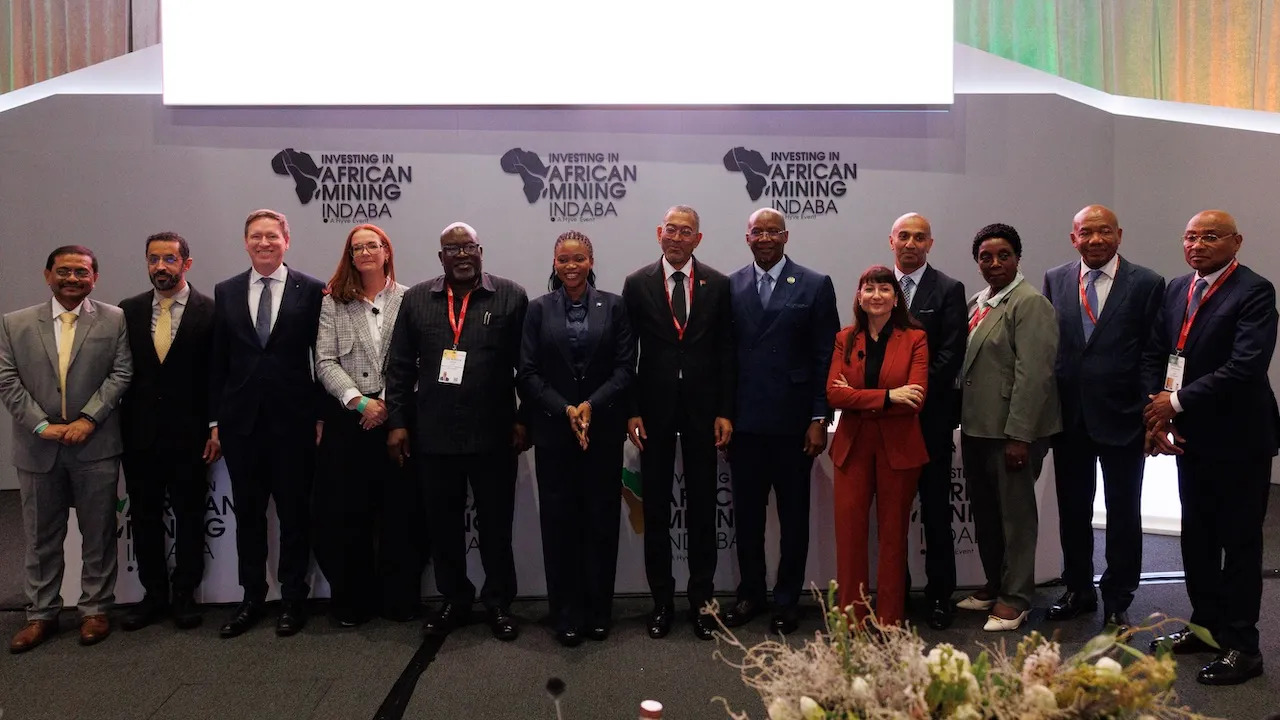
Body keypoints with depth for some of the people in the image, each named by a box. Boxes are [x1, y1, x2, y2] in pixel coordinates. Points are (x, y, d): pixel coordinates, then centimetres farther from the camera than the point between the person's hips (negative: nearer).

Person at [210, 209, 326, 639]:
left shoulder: (311, 290, -1)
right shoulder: (226, 292, 9)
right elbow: (218, 361, 9)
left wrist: (322, 416, -3)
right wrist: (216, 419, 6)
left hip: (293, 419, -3)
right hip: (241, 420, 3)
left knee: (294, 512, 6)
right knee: (247, 513, 11)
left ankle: (293, 599, 19)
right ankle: (251, 599, 23)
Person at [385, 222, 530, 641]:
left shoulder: (511, 297, 0)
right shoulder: (416, 299, 7)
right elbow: (400, 367, 7)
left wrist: (524, 420, -4)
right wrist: (397, 422, 1)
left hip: (493, 435, -2)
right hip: (433, 435, 3)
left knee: (496, 524, 8)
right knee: (442, 525, 12)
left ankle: (499, 602, 24)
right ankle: (455, 600, 28)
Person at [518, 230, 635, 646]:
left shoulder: (613, 307, 4)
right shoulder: (539, 310, 5)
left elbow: (625, 368, -2)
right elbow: (528, 373, 0)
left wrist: (591, 405, -15)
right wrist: (565, 410, -12)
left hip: (604, 430, 0)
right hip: (554, 430, 0)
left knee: (601, 519, 5)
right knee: (559, 521, 4)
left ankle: (598, 611, 18)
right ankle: (567, 615, 15)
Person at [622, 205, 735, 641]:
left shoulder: (718, 285, 2)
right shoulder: (637, 284, 1)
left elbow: (726, 352, 2)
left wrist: (725, 412, -3)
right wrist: (632, 412, -6)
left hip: (702, 408, 0)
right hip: (655, 408, 0)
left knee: (702, 507, 8)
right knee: (656, 509, 8)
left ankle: (701, 600, 20)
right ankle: (662, 600, 20)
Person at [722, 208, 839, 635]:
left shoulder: (815, 286, 0)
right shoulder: (730, 287, 6)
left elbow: (826, 357, -2)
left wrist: (820, 419, -6)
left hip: (793, 422, -2)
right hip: (744, 421, 2)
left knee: (794, 515, 9)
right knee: (746, 514, 11)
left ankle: (787, 600, 23)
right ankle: (750, 594, 27)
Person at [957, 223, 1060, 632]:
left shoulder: (1030, 303, -13)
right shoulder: (977, 303, 12)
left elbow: (1032, 374, -19)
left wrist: (1019, 436, -21)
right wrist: (964, 420, 11)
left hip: (1011, 430, -8)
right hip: (976, 426, 8)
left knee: (1015, 513, 5)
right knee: (984, 511, 17)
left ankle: (1015, 598, 19)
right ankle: (994, 585, 33)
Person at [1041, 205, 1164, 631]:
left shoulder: (1146, 284, -4)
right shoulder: (1054, 281, 4)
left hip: (1121, 416, -2)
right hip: (1069, 416, 3)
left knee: (1123, 512, 9)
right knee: (1072, 508, 14)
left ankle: (1117, 600, 25)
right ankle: (1078, 590, 30)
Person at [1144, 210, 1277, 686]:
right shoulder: (1175, 289, 9)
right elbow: (1156, 355, 9)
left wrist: (1177, 402, -17)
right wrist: (1158, 417, -2)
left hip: (1238, 437, -7)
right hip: (1189, 435, 7)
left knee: (1239, 541, 4)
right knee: (1196, 536, 16)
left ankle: (1241, 645, 15)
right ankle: (1205, 624, 31)